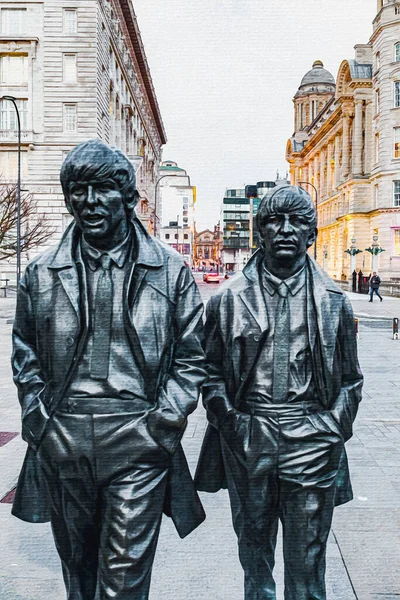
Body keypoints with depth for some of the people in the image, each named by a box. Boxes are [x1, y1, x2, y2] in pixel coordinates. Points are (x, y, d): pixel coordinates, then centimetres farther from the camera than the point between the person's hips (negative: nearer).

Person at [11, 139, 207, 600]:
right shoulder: (41, 274, 6)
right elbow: (25, 354, 14)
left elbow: (190, 355, 5)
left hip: (138, 441, -2)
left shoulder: (170, 270, 1)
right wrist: (36, 415, 3)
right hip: (62, 440, 3)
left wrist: (168, 415, -6)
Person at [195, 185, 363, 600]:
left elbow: (350, 379, 8)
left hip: (312, 444, 0)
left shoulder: (334, 301, 3)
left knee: (307, 563, 10)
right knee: (253, 548, 19)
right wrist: (228, 421, -5)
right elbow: (211, 369, 5)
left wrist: (332, 430, -2)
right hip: (247, 441, 1)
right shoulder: (230, 298, 1)